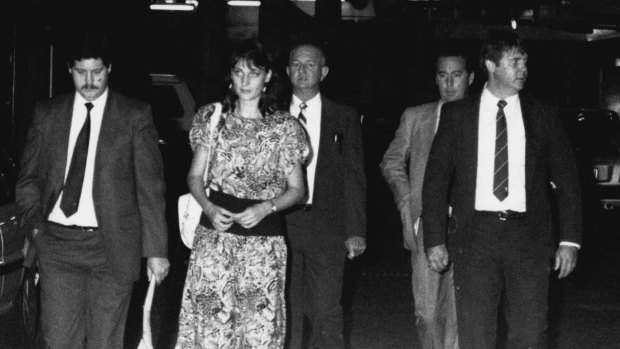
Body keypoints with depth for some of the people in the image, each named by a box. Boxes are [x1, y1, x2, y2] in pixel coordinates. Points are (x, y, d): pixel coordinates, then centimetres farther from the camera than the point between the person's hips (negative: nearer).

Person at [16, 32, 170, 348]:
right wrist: (34, 223, -2)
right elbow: (28, 177, 14)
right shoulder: (47, 114, 8)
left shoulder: (135, 116, 0)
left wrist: (156, 250, -6)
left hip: (112, 246, -2)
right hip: (57, 242, 2)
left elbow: (151, 186, -2)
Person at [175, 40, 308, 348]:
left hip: (264, 237, -1)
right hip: (215, 233, 1)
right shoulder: (212, 118, 6)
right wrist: (209, 208, -10)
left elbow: (296, 189, 5)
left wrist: (265, 208, -13)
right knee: (210, 323, -3)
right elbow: (195, 176, 9)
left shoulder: (285, 127, 1)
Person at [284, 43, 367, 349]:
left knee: (326, 311, -2)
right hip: (282, 223, 1)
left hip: (327, 227, -1)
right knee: (286, 309, 4)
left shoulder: (344, 117, 6)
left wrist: (356, 230, -3)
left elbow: (354, 175, 4)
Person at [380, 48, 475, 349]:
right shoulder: (415, 117, 12)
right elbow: (392, 163, 16)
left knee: (458, 311, -3)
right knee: (426, 310, 0)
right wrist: (407, 209, 4)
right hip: (426, 227, 2)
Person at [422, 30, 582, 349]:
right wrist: (434, 239, -1)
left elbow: (566, 179, 8)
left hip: (528, 237, 1)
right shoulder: (456, 114, 6)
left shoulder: (543, 115, 8)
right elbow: (436, 179, 6)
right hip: (474, 236, 0)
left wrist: (569, 240, 0)